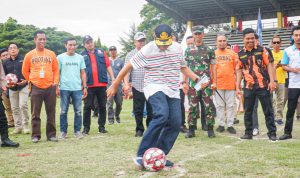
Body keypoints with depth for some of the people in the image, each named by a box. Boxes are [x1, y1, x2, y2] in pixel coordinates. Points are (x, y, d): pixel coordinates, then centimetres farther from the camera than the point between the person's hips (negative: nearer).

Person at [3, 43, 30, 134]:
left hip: (23, 86, -4)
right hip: (12, 88, 5)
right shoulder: (5, 63, 12)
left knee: (23, 105, -14)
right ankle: (18, 126, 15)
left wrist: (26, 80, -13)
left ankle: (26, 126, -2)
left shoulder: (23, 60, -1)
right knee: (15, 108, 6)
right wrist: (7, 84, -2)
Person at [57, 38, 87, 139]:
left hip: (77, 88, 2)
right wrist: (56, 87, -1)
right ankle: (63, 131, 14)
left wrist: (85, 87, 7)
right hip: (64, 88, -1)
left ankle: (77, 131, 13)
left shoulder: (80, 58, 9)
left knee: (78, 111, 3)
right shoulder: (60, 57, 4)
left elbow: (83, 73, 12)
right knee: (63, 111, 5)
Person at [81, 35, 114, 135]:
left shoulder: (101, 52, 12)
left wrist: (112, 78, 1)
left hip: (102, 84, 2)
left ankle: (102, 126, 15)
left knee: (102, 106, 6)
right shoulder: (82, 55, 6)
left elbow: (108, 66, 10)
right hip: (89, 85, -2)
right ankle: (86, 127, 10)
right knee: (87, 107, 2)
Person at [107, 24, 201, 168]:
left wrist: (196, 78, 8)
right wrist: (115, 85, -1)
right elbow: (128, 66, -5)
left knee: (175, 123, -5)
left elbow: (183, 67, 21)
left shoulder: (177, 48, 5)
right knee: (162, 115, -30)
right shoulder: (147, 50, -11)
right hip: (155, 88, -6)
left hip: (173, 91, 6)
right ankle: (142, 155, -24)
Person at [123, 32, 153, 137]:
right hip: (137, 87, 0)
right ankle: (139, 130, 17)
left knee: (151, 110, 3)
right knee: (138, 111, 5)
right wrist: (126, 84, -12)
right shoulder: (130, 55, 7)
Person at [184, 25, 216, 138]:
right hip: (192, 83, 1)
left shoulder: (209, 50, 5)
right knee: (193, 106, 4)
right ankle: (191, 129, 11)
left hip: (206, 82, -1)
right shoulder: (188, 51, 9)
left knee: (209, 106, 0)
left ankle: (210, 129, 9)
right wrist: (185, 82, 5)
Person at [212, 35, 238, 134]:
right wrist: (213, 82, -5)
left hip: (230, 83, 1)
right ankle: (221, 125, 13)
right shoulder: (213, 54, 5)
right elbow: (212, 69, 3)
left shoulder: (232, 53, 8)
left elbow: (236, 68, 10)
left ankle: (230, 125, 9)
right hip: (218, 84, -1)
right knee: (219, 105, 5)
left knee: (230, 105, 4)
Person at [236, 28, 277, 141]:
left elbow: (269, 65, 0)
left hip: (263, 85, -2)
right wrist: (238, 87, 5)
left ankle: (272, 133, 12)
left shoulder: (261, 50, 1)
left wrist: (271, 81, -9)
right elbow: (239, 70, 9)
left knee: (268, 110, 3)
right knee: (248, 111, 8)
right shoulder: (240, 54, 6)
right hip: (248, 87, 2)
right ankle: (248, 133, 19)